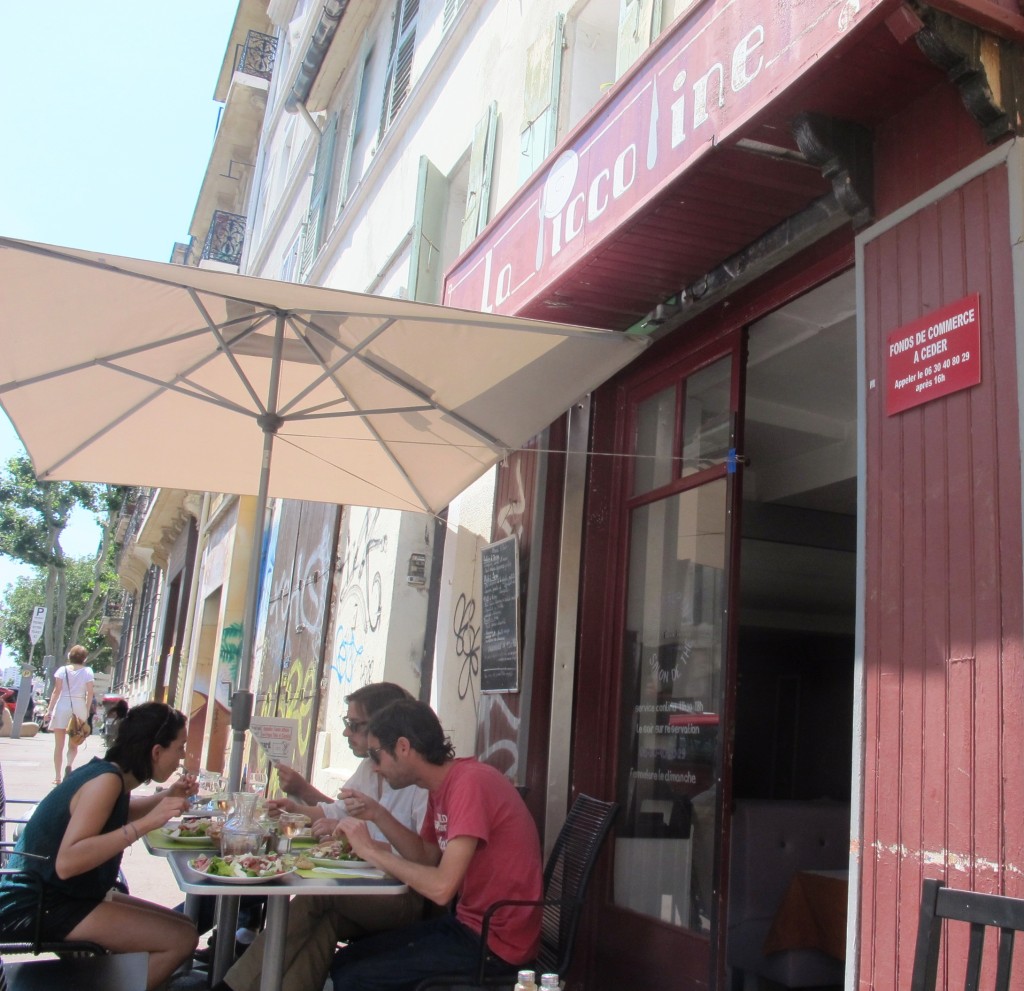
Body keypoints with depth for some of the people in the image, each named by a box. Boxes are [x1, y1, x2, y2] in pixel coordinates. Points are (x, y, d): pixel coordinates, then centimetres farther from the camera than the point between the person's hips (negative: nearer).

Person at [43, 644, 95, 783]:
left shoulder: (63, 670, 3)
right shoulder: (87, 671, 3)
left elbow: (57, 690, -4)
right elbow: (90, 692, -3)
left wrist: (49, 709, -3)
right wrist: (87, 710, 4)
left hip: (62, 706, 0)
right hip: (79, 707, 0)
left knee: (59, 745, 7)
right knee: (73, 745, 11)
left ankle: (57, 776, 5)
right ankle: (69, 764, -17)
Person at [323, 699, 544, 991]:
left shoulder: (471, 783, -23)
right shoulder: (442, 785, 7)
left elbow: (441, 887, -29)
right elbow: (426, 857, 13)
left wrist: (371, 851, -18)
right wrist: (378, 815, 0)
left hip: (495, 942, -9)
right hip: (469, 923, 9)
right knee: (343, 961, 12)